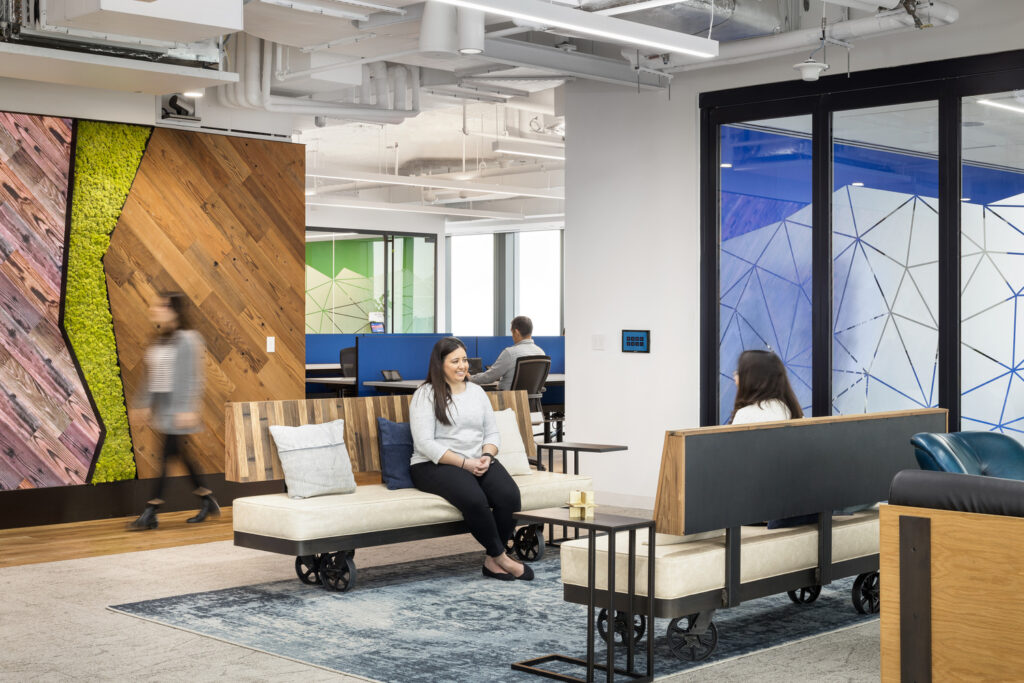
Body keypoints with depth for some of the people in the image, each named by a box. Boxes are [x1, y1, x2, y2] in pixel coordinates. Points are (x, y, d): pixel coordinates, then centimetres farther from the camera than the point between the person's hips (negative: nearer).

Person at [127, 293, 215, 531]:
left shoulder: (186, 339, -11)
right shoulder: (158, 341, 13)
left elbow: (192, 377, -15)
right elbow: (150, 377, 17)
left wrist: (189, 408, -19)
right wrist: (143, 404, 15)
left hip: (177, 407, -8)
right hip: (161, 404, 8)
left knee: (166, 454, -8)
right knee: (179, 453, 12)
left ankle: (150, 513, -8)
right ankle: (206, 500, 24)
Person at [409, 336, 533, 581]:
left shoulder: (477, 392, 16)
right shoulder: (425, 395, -3)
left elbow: (492, 433, 16)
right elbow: (425, 443, -12)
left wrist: (486, 456, -7)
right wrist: (464, 463, -18)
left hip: (478, 462, 5)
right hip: (436, 465, -5)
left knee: (509, 495, -25)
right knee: (474, 498, -35)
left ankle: (492, 561, -11)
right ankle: (501, 556, -15)